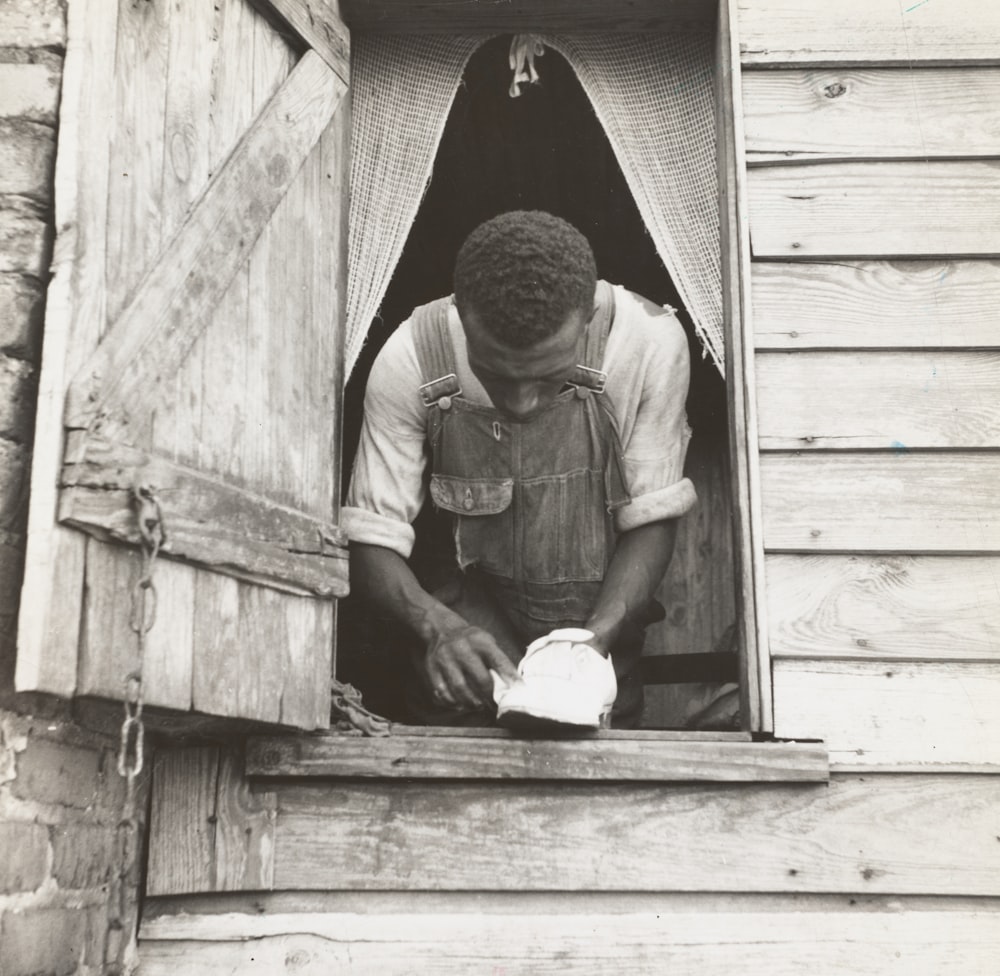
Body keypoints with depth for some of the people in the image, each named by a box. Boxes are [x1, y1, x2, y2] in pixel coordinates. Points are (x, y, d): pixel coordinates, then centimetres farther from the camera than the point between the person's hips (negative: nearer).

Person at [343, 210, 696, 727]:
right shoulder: (409, 361, -21)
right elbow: (372, 535, -16)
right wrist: (439, 626, -34)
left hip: (602, 606, 1)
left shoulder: (650, 342, -22)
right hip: (471, 604, -1)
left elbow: (652, 519, -13)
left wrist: (597, 638, -27)